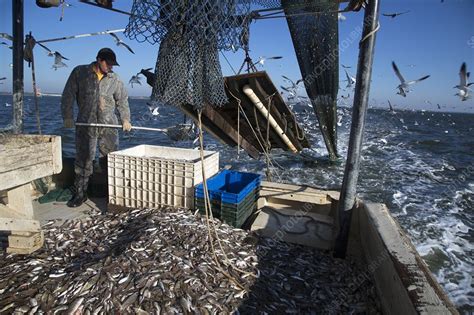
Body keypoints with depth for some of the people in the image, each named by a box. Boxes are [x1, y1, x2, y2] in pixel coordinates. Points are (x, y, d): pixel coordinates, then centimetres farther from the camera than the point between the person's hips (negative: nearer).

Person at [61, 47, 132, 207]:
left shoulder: (114, 79, 8)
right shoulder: (79, 72, 3)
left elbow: (122, 100, 14)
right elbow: (68, 95, 3)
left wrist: (125, 119, 5)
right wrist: (68, 116, -3)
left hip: (109, 125, 2)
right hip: (85, 124, -1)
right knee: (83, 159, 2)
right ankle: (80, 193, 13)